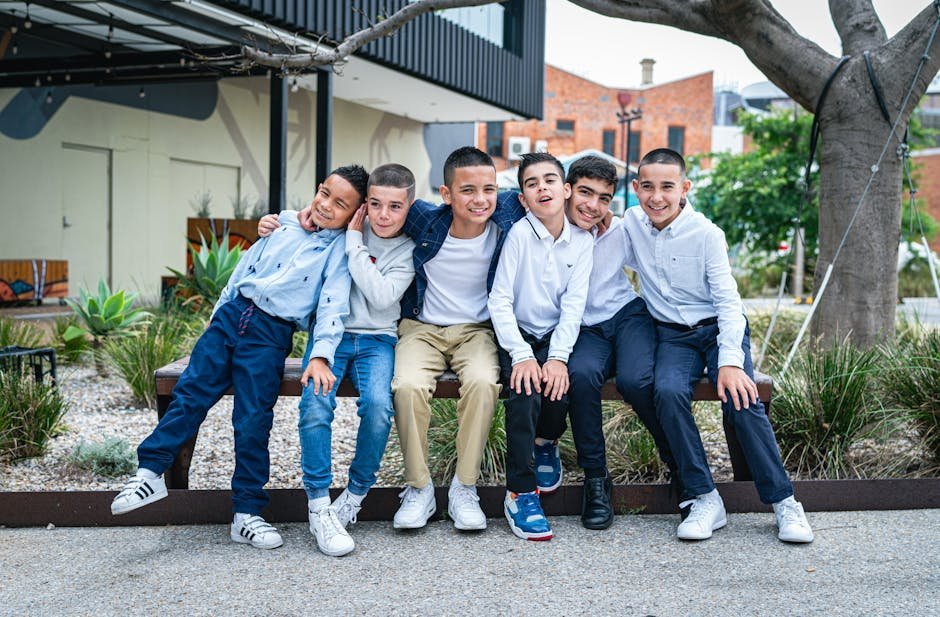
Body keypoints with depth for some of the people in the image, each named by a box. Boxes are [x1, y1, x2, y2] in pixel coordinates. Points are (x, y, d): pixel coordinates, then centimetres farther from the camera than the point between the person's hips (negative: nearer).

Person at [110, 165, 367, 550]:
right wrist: (218, 315, 19)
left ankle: (247, 514, 3)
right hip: (233, 313, 4)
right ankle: (150, 472, 3)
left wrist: (320, 356, -26)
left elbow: (333, 304, -14)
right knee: (190, 391, -4)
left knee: (252, 422, -7)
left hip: (271, 334, -4)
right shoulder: (284, 224, 10)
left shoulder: (341, 250, -3)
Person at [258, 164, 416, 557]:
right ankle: (319, 508, -21)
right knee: (315, 403, -29)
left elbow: (382, 297, -15)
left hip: (377, 339, -1)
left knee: (379, 406, -31)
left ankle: (355, 496, -10)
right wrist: (273, 230, 1)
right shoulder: (346, 231, 6)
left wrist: (354, 242, -13)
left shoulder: (409, 251, 1)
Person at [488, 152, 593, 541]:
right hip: (517, 336, -2)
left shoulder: (582, 241, 0)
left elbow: (574, 305, -6)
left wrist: (558, 357, -19)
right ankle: (520, 492, -18)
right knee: (524, 391, -28)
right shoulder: (519, 234, -8)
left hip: (556, 335, 2)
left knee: (558, 389, -27)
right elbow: (500, 301, -11)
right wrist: (521, 356, -21)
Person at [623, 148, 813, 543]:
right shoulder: (631, 223, 0)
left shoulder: (705, 234, -12)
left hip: (719, 328, -2)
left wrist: (730, 362, -26)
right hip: (673, 335, 2)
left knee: (741, 399, -27)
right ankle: (703, 498, -21)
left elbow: (728, 301, -14)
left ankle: (783, 501, -15)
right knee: (669, 392, -29)